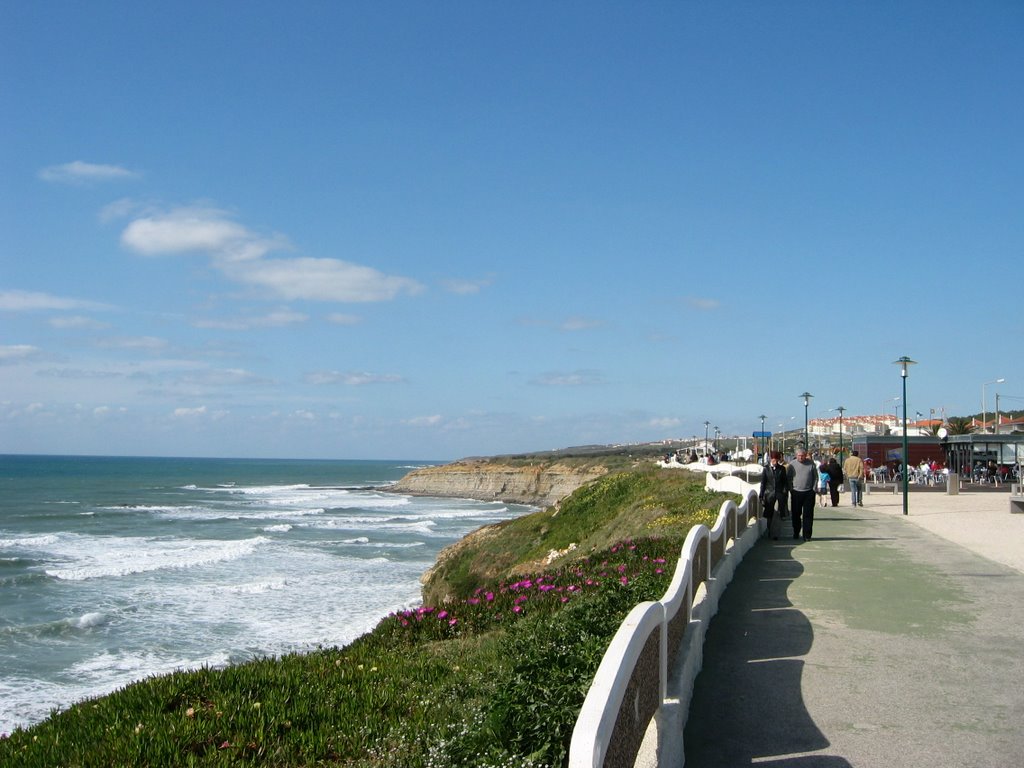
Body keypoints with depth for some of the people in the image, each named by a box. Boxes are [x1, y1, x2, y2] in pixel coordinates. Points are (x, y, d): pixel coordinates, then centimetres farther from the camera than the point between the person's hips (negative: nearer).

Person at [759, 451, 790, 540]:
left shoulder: (782, 469, 7)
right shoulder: (766, 469, 5)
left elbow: (785, 482, 10)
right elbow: (763, 483, 6)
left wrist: (786, 495, 3)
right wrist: (762, 497, 3)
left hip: (779, 495, -1)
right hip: (769, 495, 1)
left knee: (777, 515, -13)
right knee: (769, 516, 8)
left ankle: (775, 534, -11)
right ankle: (770, 533, 24)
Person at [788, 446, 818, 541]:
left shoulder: (811, 464, 3)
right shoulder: (792, 464, 1)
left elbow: (815, 477, 9)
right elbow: (788, 478, 6)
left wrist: (813, 489, 2)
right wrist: (791, 489, -1)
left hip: (809, 493, 0)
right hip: (796, 493, 0)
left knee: (808, 515, -2)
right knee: (796, 515, 8)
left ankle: (807, 535, 1)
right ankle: (796, 533, 21)